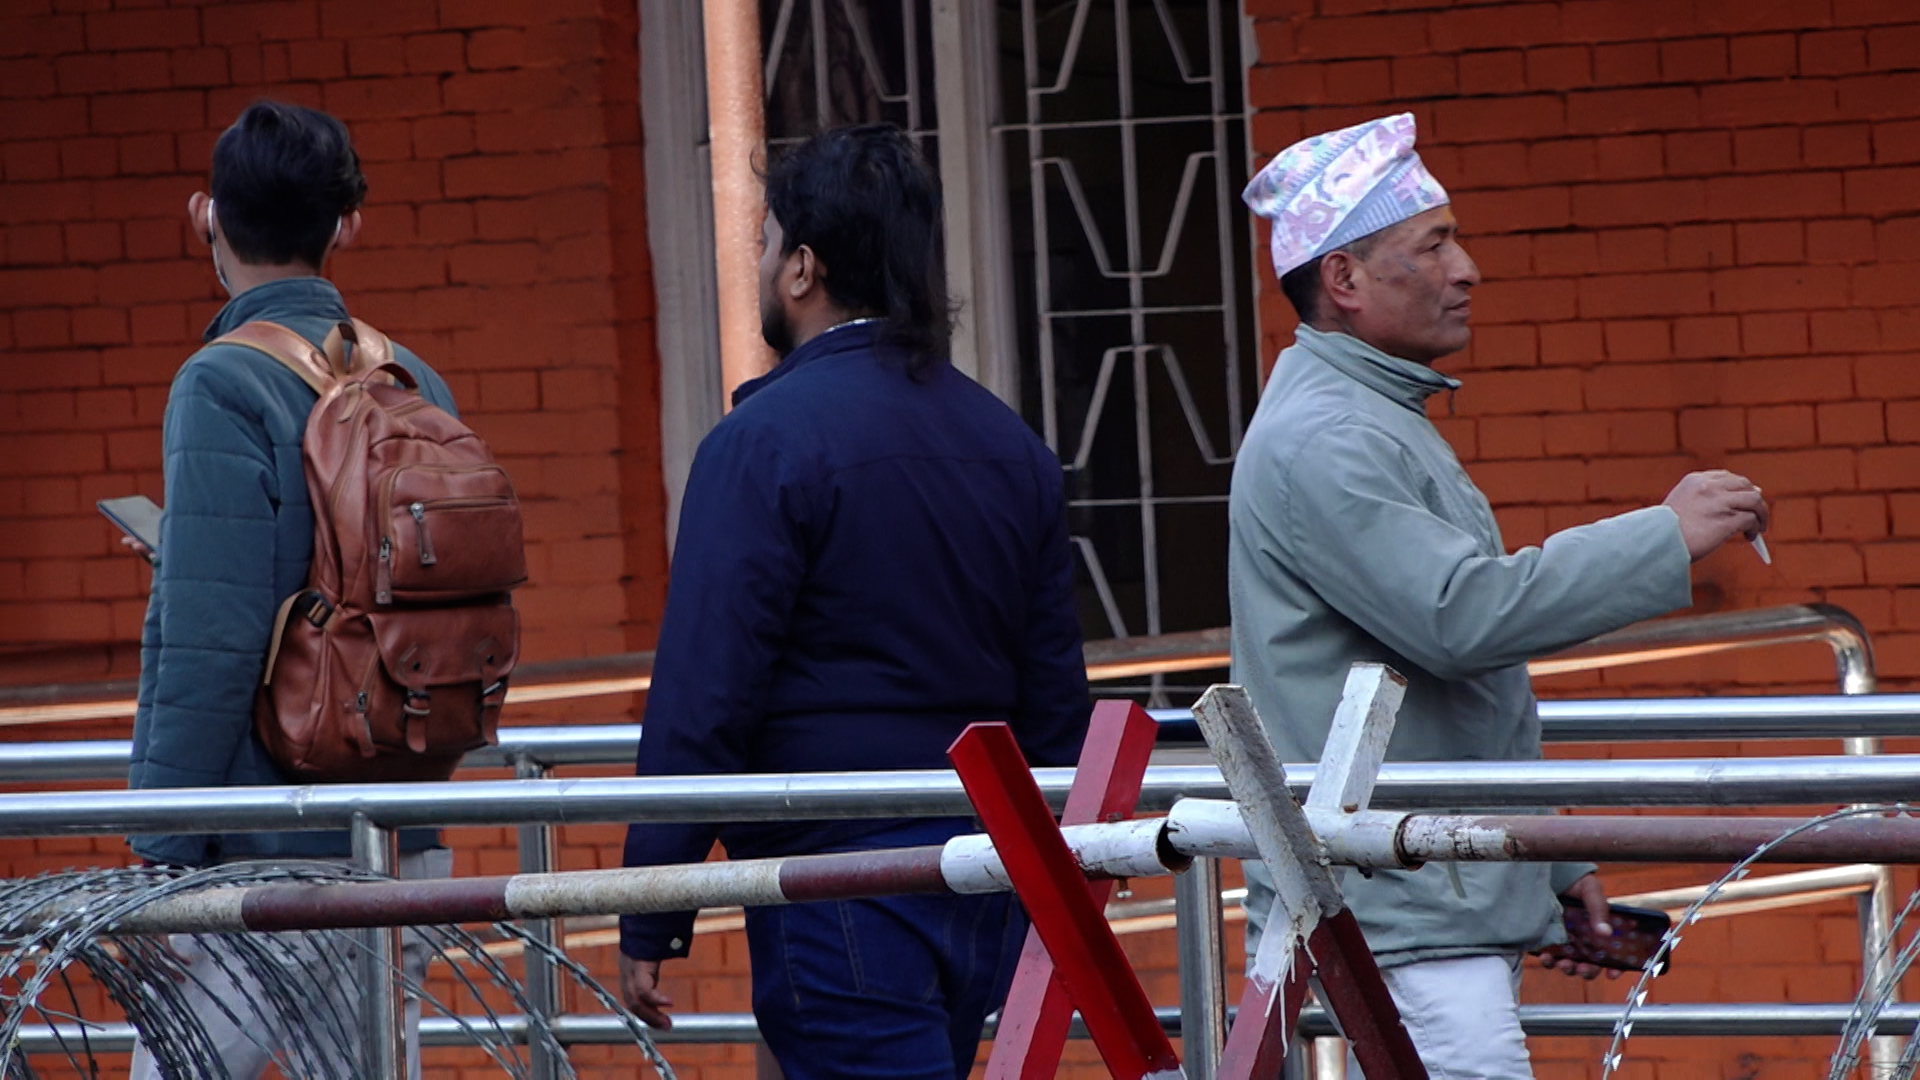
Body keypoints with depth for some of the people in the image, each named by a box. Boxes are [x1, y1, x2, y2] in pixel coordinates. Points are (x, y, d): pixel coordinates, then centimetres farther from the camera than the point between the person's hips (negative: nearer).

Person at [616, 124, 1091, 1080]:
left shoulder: (768, 440, -11)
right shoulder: (1010, 445, 13)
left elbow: (702, 697, -14)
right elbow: (1055, 703, 17)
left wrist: (649, 924, -10)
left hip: (838, 894, -8)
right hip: (986, 888, 8)